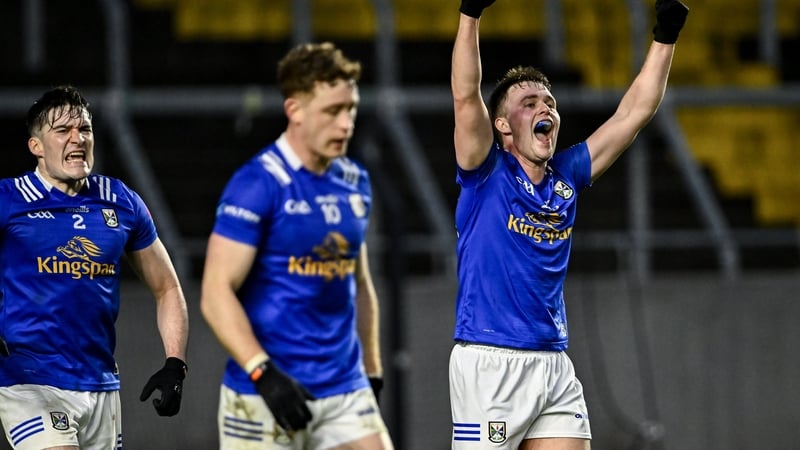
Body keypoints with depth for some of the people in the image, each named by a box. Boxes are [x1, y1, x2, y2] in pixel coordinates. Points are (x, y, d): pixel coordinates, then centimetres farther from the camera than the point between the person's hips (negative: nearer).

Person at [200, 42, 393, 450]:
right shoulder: (257, 185, -11)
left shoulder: (355, 183, 11)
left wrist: (372, 370, 20)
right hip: (264, 396, -6)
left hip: (346, 394, 6)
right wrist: (264, 373, -24)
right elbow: (216, 293, -16)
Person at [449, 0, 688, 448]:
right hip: (490, 361, -6)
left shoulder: (566, 177, 12)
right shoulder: (487, 174, -1)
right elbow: (466, 97, -16)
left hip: (554, 364, 6)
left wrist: (666, 36, 9)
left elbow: (634, 112, 13)